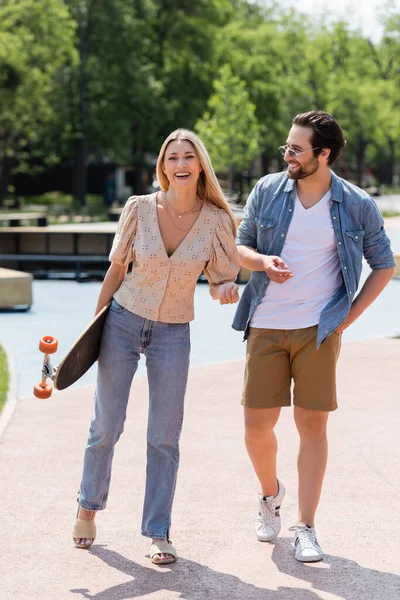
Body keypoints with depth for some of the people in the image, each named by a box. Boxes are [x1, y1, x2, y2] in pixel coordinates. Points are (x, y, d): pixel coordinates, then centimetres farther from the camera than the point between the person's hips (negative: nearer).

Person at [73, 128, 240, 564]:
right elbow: (117, 268, 1)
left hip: (173, 335, 0)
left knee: (164, 438, 2)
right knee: (106, 426, 7)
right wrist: (95, 322, 4)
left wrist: (227, 290, -23)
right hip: (123, 321, 0)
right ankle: (88, 506, 32)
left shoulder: (215, 221, -9)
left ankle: (158, 533, 13)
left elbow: (221, 281, 0)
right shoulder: (139, 209, -10)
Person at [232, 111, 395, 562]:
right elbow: (241, 246, 10)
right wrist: (263, 262, -13)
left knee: (312, 424, -1)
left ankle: (305, 530, 8)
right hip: (266, 326, 2)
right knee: (257, 424, 2)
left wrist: (348, 317, 1)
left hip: (318, 330, -2)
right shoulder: (267, 191, 1)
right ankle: (270, 492, 33)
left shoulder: (357, 206, -3)